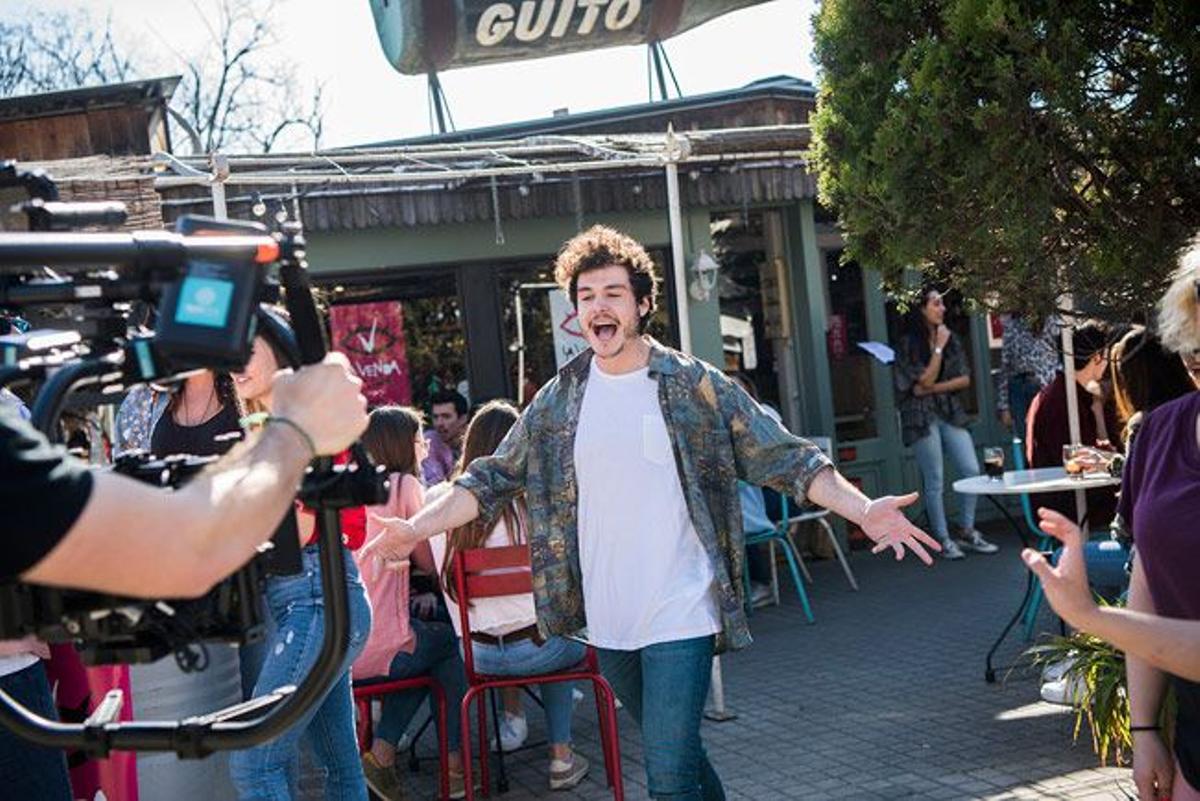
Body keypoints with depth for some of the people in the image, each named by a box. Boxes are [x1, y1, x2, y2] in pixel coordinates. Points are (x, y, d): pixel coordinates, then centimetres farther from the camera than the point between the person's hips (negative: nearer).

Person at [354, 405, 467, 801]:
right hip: (377, 650, -6)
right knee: (452, 642, 23)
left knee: (427, 641, 31)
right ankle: (454, 765, 23)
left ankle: (381, 753, 20)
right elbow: (430, 562, 1)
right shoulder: (405, 485, -6)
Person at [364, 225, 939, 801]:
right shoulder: (559, 400, 4)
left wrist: (863, 509, -19)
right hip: (606, 621, 4)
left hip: (680, 618, -4)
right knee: (677, 752, 19)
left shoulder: (697, 387, -5)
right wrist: (417, 528, -5)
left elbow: (785, 460, -5)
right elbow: (493, 479, 7)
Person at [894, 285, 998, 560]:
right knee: (935, 481, -1)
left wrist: (934, 388, -9)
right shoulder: (909, 344, -6)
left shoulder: (951, 339, 9)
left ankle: (967, 532, 12)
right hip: (922, 417, -5)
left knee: (972, 471, -2)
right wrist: (938, 348, -11)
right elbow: (925, 380, -13)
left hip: (951, 413, 5)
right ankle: (944, 540, 8)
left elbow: (965, 379, 4)